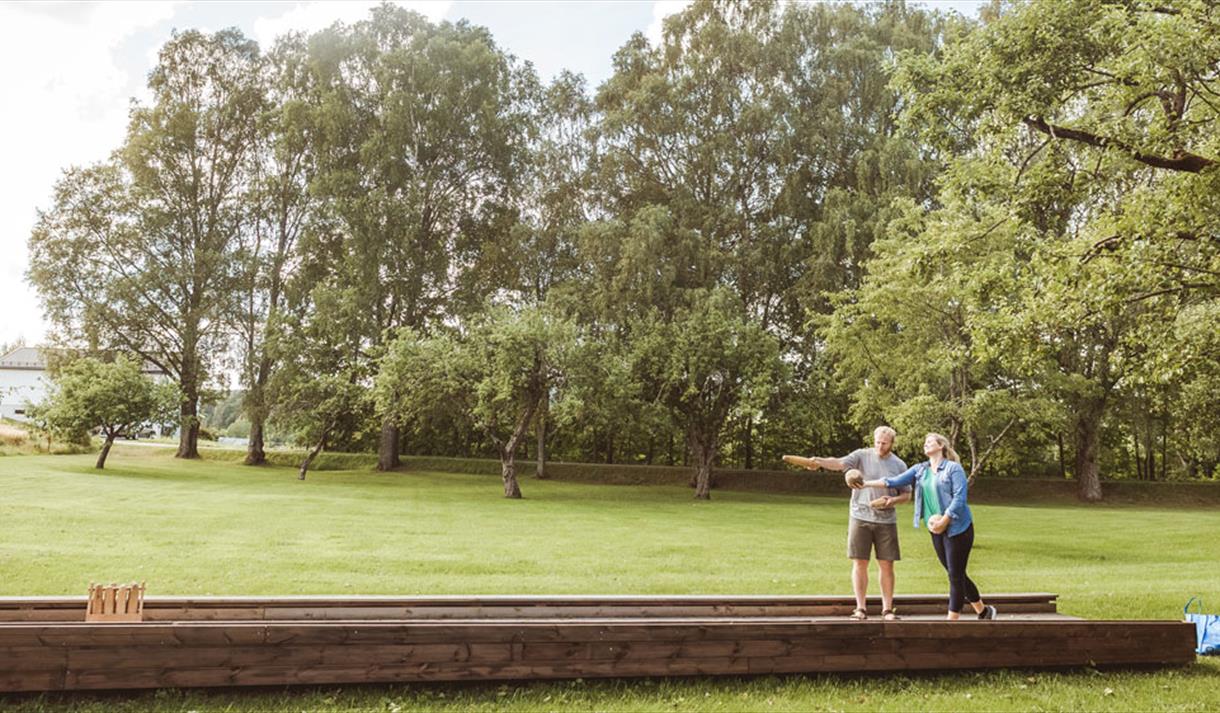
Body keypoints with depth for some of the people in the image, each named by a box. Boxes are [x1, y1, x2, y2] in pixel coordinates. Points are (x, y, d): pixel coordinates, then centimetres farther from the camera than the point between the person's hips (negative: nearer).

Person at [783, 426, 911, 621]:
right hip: (860, 517, -1)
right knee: (859, 563, 2)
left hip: (886, 521, 1)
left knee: (886, 565, 5)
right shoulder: (862, 455, -2)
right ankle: (860, 608, 10)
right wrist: (819, 461, -38)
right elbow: (839, 463, -19)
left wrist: (893, 500, -11)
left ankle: (887, 609, 16)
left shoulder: (899, 465, 4)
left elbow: (907, 494, 11)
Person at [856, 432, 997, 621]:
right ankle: (983, 610, 28)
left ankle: (952, 619, 4)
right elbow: (895, 481, 2)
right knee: (955, 574, 13)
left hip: (957, 528, -7)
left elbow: (959, 497, -15)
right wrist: (867, 483, -9)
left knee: (956, 574, -2)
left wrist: (944, 521, -20)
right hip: (937, 530, 7)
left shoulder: (954, 468, -7)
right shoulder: (920, 469, 11)